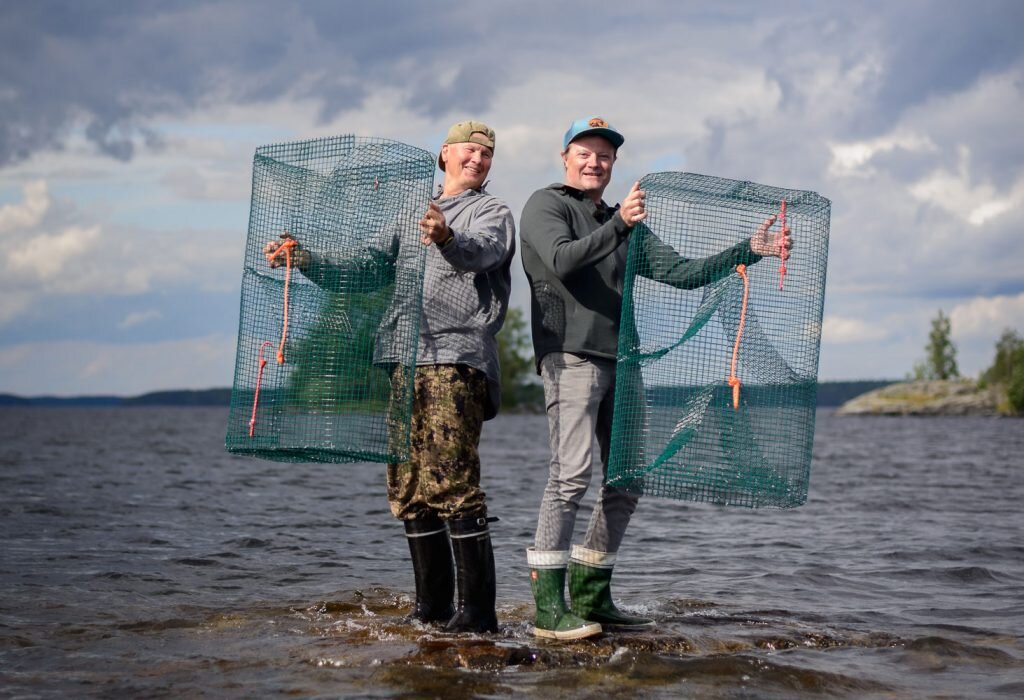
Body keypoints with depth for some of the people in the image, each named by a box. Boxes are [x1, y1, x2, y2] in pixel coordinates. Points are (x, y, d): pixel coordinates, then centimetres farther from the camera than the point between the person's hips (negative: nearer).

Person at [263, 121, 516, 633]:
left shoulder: (490, 211, 3)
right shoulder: (415, 215, 24)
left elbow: (482, 250, -21)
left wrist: (447, 239, -43)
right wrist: (303, 260, 14)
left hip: (455, 361, -7)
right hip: (405, 363, 7)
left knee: (452, 483, -15)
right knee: (408, 489, 6)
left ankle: (476, 610, -12)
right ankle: (431, 606, 14)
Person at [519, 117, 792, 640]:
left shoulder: (624, 225, 25)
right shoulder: (546, 205, 5)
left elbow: (680, 272, 19)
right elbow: (562, 259, -14)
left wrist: (749, 250, 12)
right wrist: (618, 225, -26)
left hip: (619, 362, 8)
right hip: (570, 356, -8)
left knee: (627, 482, 5)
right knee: (572, 474, -16)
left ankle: (591, 596, 14)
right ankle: (549, 606, -16)